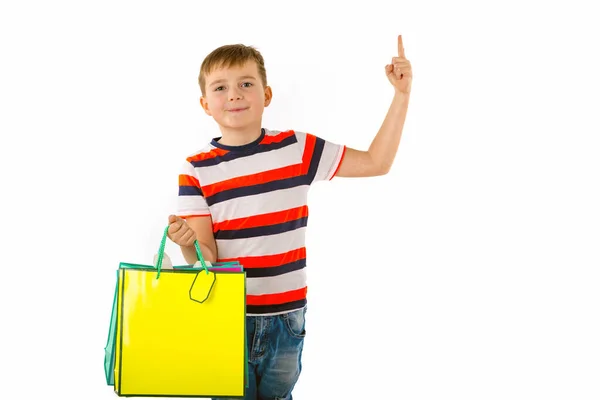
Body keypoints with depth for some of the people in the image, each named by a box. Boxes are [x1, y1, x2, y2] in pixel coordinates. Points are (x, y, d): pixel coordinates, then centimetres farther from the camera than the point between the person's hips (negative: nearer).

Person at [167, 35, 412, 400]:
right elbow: (205, 257, -8)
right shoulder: (196, 170, -6)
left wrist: (401, 95, -5)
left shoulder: (297, 149, -3)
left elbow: (376, 162, 1)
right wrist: (187, 243, -31)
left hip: (286, 318, 1)